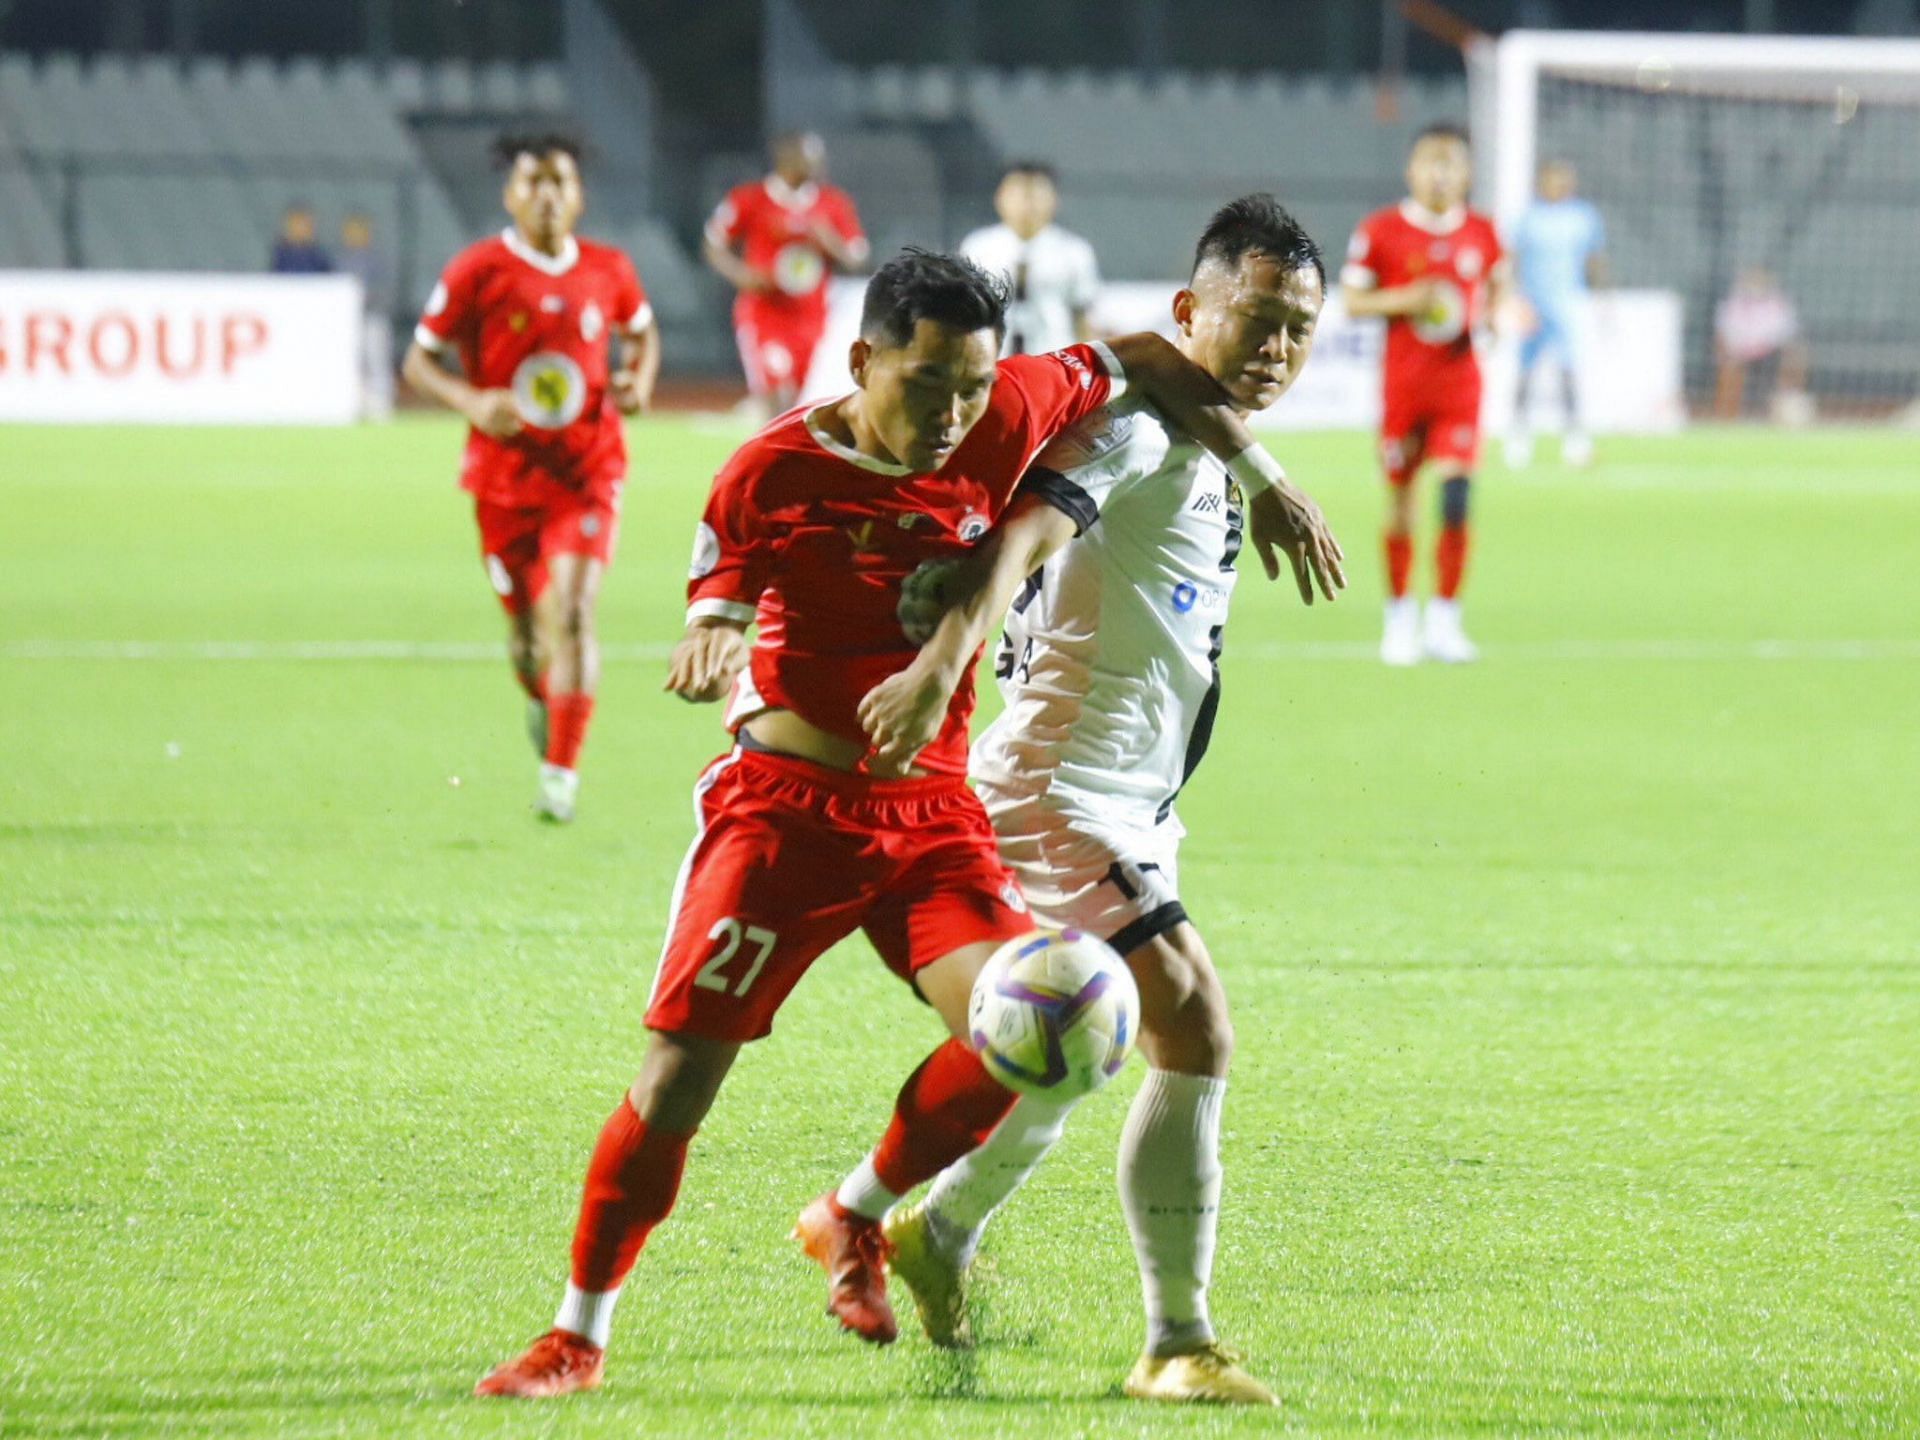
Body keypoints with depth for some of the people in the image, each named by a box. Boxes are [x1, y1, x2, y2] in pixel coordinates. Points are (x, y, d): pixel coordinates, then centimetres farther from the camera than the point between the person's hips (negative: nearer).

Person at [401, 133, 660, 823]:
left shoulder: (609, 271, 2)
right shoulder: (478, 270, -6)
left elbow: (643, 332, 22)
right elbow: (419, 360, -1)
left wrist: (639, 381, 0)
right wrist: (471, 402, -20)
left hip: (587, 471, 0)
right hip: (506, 474, 0)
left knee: (571, 613, -16)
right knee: (525, 626, 9)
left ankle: (561, 773, -13)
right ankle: (542, 701, 45)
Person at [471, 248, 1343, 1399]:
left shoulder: (1002, 423, -4)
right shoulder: (773, 474, -10)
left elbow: (1139, 360, 11)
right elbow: (713, 610, 1)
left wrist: (1267, 480, 12)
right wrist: (711, 651, -24)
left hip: (932, 807, 3)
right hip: (784, 803, -3)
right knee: (680, 1076, -7)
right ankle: (579, 1335, 8)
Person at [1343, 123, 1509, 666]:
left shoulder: (1483, 233, 5)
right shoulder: (1381, 230, -2)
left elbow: (1497, 285, 20)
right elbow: (1352, 300, 0)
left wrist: (1495, 314, -2)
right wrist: (1406, 300, -15)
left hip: (1459, 380, 1)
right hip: (1403, 379, -1)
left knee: (1456, 499, -11)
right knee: (1399, 498, 5)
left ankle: (1444, 620, -1)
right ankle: (1399, 615, 22)